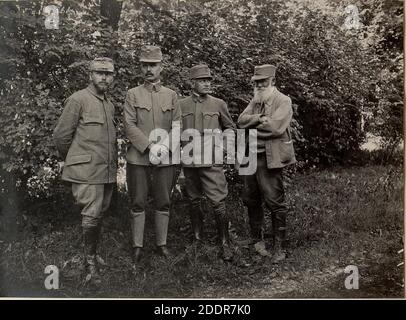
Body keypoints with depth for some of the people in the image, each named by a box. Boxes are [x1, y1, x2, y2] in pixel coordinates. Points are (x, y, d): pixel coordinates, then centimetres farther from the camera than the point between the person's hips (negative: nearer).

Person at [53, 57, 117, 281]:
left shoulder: (110, 105, 16)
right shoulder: (78, 100, -6)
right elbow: (61, 136, -4)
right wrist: (73, 161, 7)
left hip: (108, 171, 7)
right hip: (86, 172, -7)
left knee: (99, 215, 12)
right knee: (91, 217, -9)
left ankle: (92, 255, 26)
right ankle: (90, 260, 8)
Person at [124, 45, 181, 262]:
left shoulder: (171, 95, 9)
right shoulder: (133, 94, 3)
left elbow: (177, 126, 5)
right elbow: (130, 126, -5)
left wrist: (165, 146, -12)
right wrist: (149, 146, -15)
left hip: (165, 159, 2)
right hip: (138, 158, -2)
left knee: (163, 203, 8)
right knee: (138, 203, 4)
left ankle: (161, 243, 21)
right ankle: (137, 245, 15)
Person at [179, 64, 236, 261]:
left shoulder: (218, 104, 4)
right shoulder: (181, 105, 7)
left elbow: (231, 127, 14)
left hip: (212, 161, -2)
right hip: (189, 161, 2)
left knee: (218, 203, -6)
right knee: (194, 202, 13)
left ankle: (225, 244, 6)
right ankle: (197, 239, 29)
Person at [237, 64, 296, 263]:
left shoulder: (283, 101, -5)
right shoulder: (255, 101, 16)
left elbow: (275, 127, -20)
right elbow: (241, 120, 3)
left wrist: (252, 124, -7)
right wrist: (260, 118, -14)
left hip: (270, 158, -7)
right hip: (250, 156, 7)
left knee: (275, 203, -3)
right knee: (250, 200, 15)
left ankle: (279, 247, 8)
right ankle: (256, 239, 32)